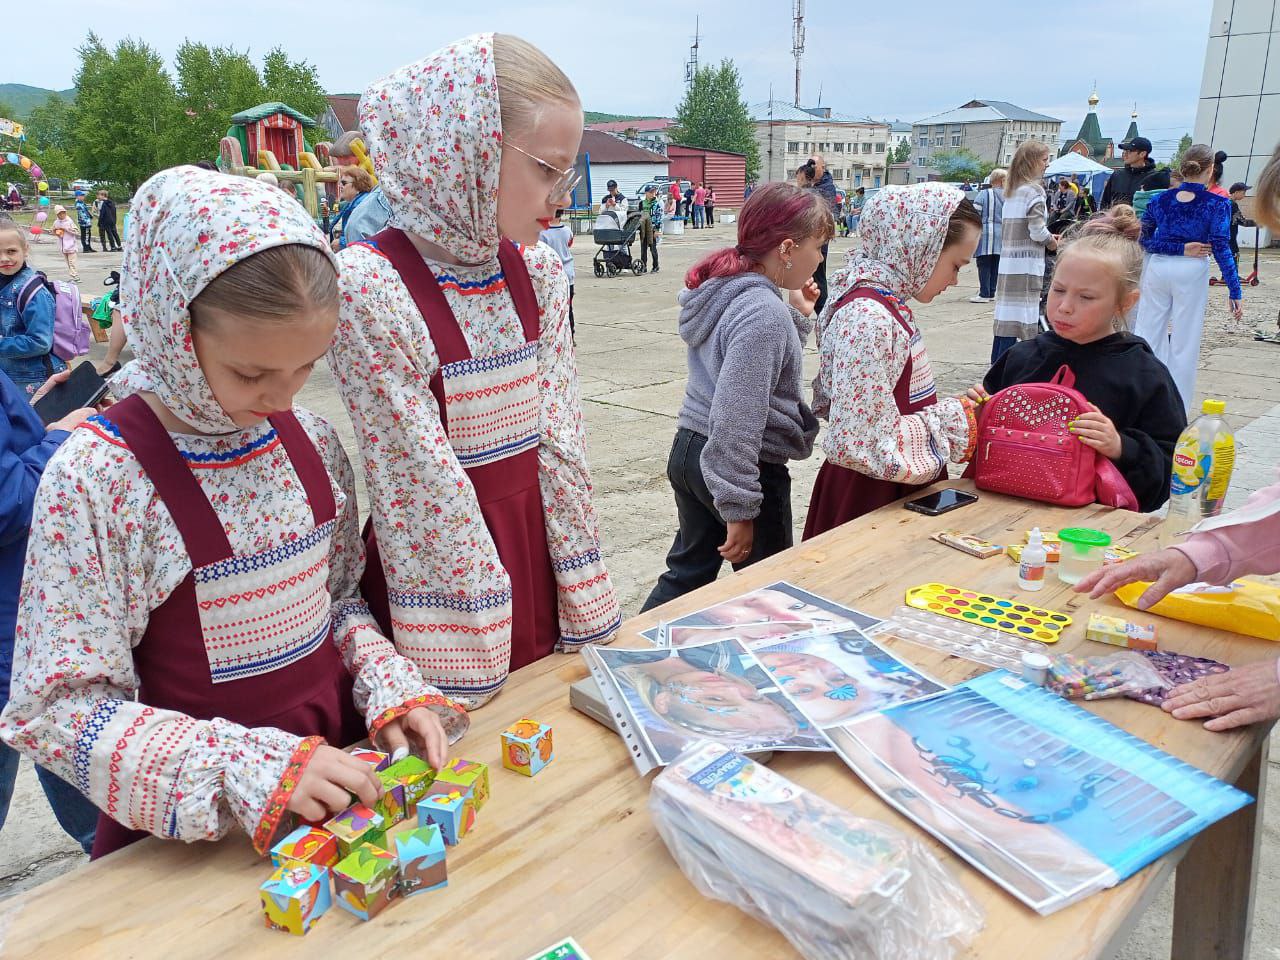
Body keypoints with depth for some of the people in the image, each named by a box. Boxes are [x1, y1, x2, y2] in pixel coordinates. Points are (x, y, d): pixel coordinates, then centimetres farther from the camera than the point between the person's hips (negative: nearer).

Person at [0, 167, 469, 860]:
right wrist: (251, 767, -24)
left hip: (341, 778, 3)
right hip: (190, 831, -2)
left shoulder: (311, 444, -1)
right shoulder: (97, 479, -15)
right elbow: (59, 710, -14)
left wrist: (392, 690, -7)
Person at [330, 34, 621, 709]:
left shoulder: (538, 273, 0)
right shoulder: (371, 285, -19)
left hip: (534, 545, 6)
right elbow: (422, 479, -19)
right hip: (443, 565, -5)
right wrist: (468, 673, -14)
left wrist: (586, 611, 1)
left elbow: (560, 438, 0)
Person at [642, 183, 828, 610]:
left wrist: (797, 317, 9)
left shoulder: (724, 290, 6)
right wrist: (738, 507, -23)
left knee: (689, 572, 21)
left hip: (689, 448, 9)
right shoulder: (765, 312, -23)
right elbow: (737, 417, -27)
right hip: (737, 464, -9)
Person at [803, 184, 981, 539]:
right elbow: (859, 443, -29)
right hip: (870, 500, -9)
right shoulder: (868, 319, -24)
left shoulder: (887, 305, 6)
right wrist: (951, 421, -18)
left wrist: (952, 408, 5)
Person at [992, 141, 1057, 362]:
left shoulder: (1011, 191, 15)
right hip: (1026, 264, -8)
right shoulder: (1034, 190, -10)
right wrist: (1051, 242, 2)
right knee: (1021, 318, -5)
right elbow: (1038, 231, -16)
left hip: (1007, 261, 8)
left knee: (1005, 315, 12)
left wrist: (1045, 236, 13)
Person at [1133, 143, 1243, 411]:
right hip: (1191, 272, -2)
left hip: (1158, 269, 3)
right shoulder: (1217, 204, -6)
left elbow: (1144, 239, 0)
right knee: (1184, 342, 4)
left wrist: (1180, 248, -4)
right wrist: (1235, 292, -8)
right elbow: (1221, 248, -10)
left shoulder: (1160, 199, 3)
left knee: (1147, 333, 9)